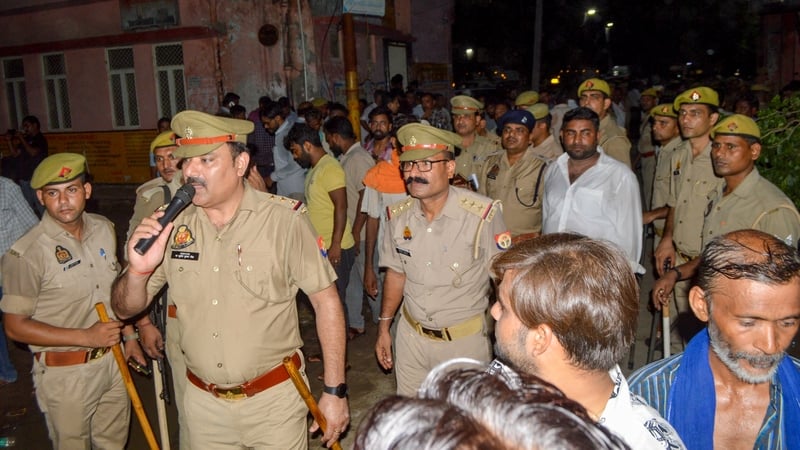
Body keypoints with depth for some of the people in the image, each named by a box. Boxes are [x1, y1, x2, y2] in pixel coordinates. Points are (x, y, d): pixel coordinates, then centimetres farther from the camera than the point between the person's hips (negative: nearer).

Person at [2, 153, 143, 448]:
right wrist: (85, 337, -22)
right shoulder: (27, 254, -19)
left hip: (112, 358, 5)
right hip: (64, 373, -5)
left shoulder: (104, 228, -1)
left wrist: (129, 336, 10)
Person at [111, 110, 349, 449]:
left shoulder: (284, 219, -16)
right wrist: (139, 270, -20)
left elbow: (326, 301, -11)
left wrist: (335, 391, -11)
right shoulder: (174, 225, -5)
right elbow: (125, 310, 2)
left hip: (274, 399, -3)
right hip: (203, 402, 4)